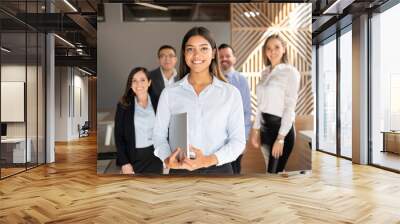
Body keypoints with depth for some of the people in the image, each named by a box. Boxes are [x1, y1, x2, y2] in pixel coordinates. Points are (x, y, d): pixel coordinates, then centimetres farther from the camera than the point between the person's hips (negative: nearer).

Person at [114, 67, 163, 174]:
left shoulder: (157, 103, 2)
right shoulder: (123, 105, -2)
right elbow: (118, 135, -2)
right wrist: (124, 162, -10)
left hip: (155, 156, 1)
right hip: (133, 157, -1)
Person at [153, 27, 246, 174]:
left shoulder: (231, 93, -2)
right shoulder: (169, 93, 1)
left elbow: (238, 139, -4)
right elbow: (159, 134, 3)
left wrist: (209, 160, -18)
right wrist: (167, 159, -16)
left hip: (218, 170, 0)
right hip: (180, 171, 1)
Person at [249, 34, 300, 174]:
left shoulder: (291, 72, -9)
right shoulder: (265, 72, 11)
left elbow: (290, 107, -14)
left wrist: (281, 137, -18)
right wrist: (256, 129, 10)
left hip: (282, 127, -6)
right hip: (265, 126, 6)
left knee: (274, 172, 1)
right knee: (273, 171, 15)